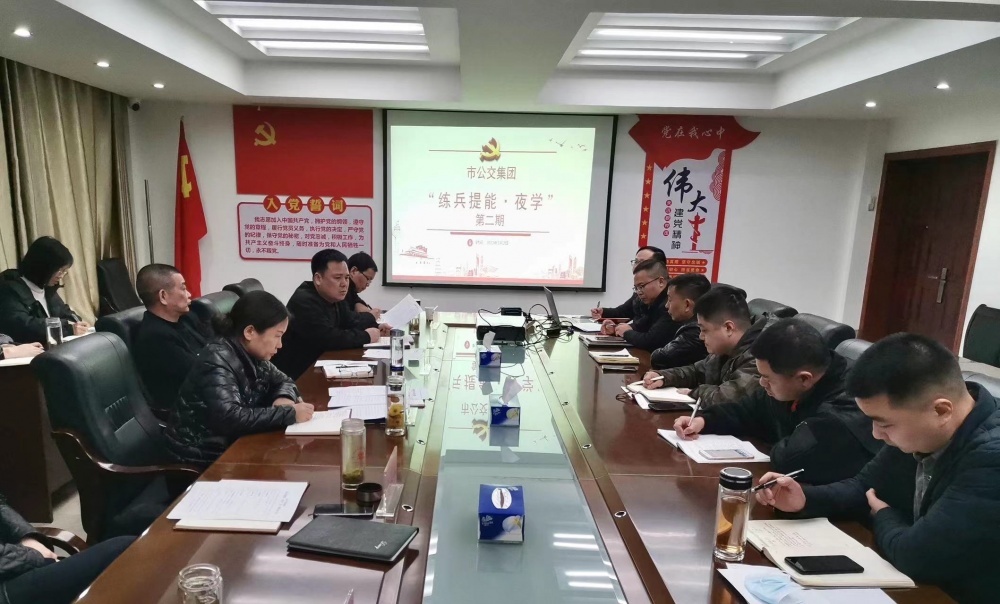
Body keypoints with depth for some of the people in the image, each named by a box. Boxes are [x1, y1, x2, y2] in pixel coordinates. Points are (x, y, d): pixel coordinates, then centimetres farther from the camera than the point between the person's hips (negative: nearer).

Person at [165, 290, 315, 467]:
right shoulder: (217, 361, -22)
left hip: (233, 442, 7)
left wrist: (285, 399, -10)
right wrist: (289, 413, -29)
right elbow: (229, 418, -34)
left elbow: (283, 381, 12)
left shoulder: (251, 354, 0)